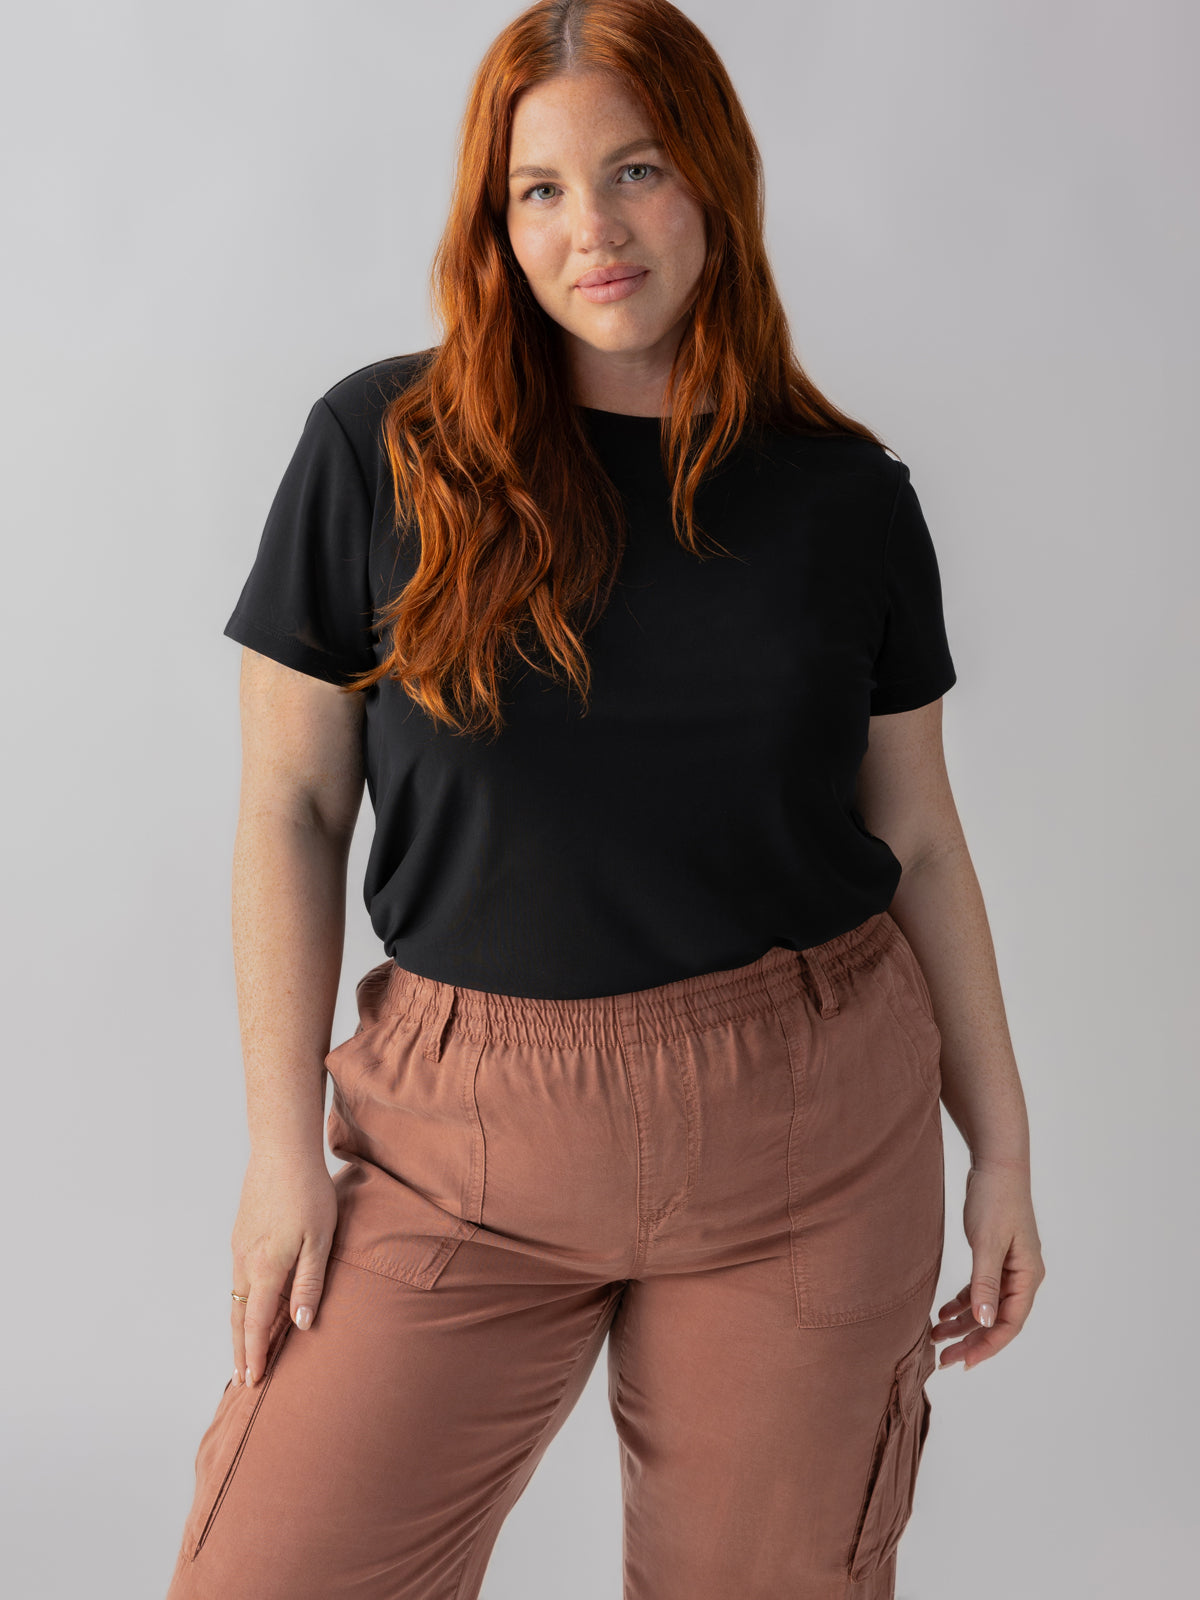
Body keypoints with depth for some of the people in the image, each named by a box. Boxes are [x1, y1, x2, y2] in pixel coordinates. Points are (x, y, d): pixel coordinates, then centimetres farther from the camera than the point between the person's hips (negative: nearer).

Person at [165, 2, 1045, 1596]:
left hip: (808, 1129, 1)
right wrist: (285, 1144, -5)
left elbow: (918, 840, 7)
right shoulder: (379, 448, -4)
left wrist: (1003, 1150, 8)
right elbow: (290, 810, -1)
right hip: (471, 1133, 0)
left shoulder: (846, 496, 1)